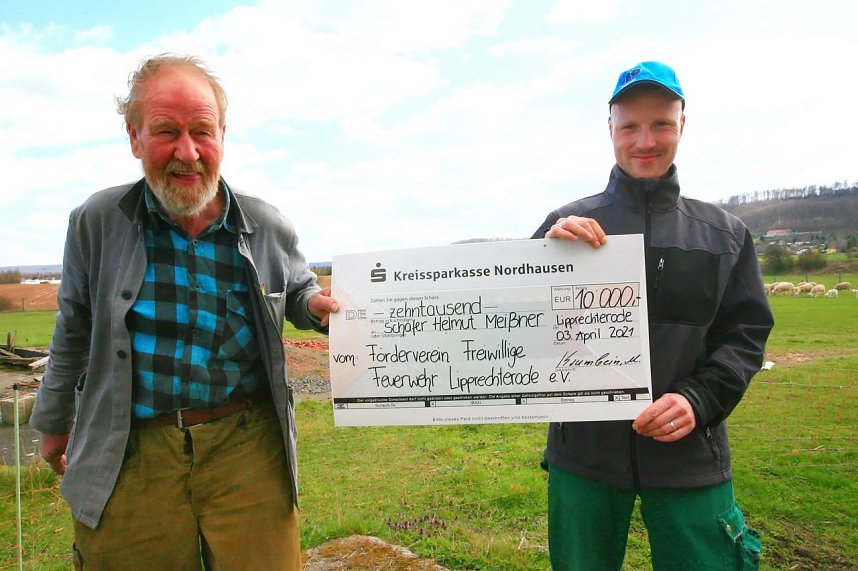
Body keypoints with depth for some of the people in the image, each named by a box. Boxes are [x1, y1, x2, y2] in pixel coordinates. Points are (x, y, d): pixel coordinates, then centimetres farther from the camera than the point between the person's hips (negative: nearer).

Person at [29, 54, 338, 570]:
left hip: (248, 448, 1)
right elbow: (75, 333, 12)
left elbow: (299, 289, 19)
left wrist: (317, 305, -6)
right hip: (128, 455, 0)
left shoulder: (269, 228, -1)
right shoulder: (96, 223, -2)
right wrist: (55, 424, 23)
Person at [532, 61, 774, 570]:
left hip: (690, 456, 1)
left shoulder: (725, 233, 6)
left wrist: (698, 400, -14)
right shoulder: (567, 224, 1)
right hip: (583, 450, 0)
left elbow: (746, 332, 3)